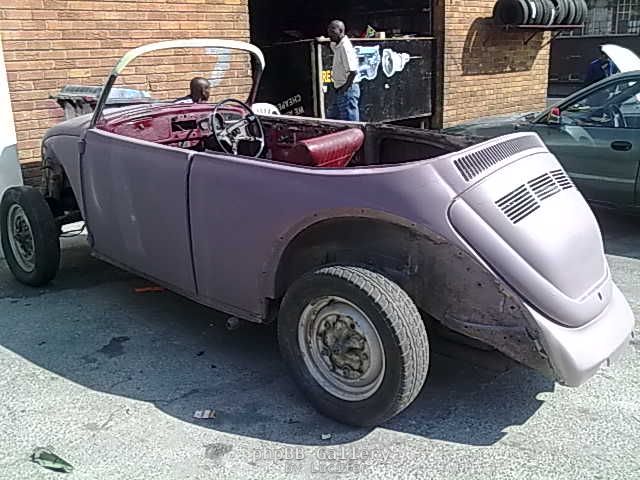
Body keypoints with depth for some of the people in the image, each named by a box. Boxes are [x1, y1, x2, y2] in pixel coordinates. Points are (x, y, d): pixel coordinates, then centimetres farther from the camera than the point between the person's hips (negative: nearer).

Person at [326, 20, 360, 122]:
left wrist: (345, 87, -18)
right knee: (331, 118, 16)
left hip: (348, 90, -11)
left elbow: (353, 71, -24)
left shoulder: (345, 46, -17)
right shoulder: (337, 46, 11)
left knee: (350, 123, -5)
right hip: (341, 90, 11)